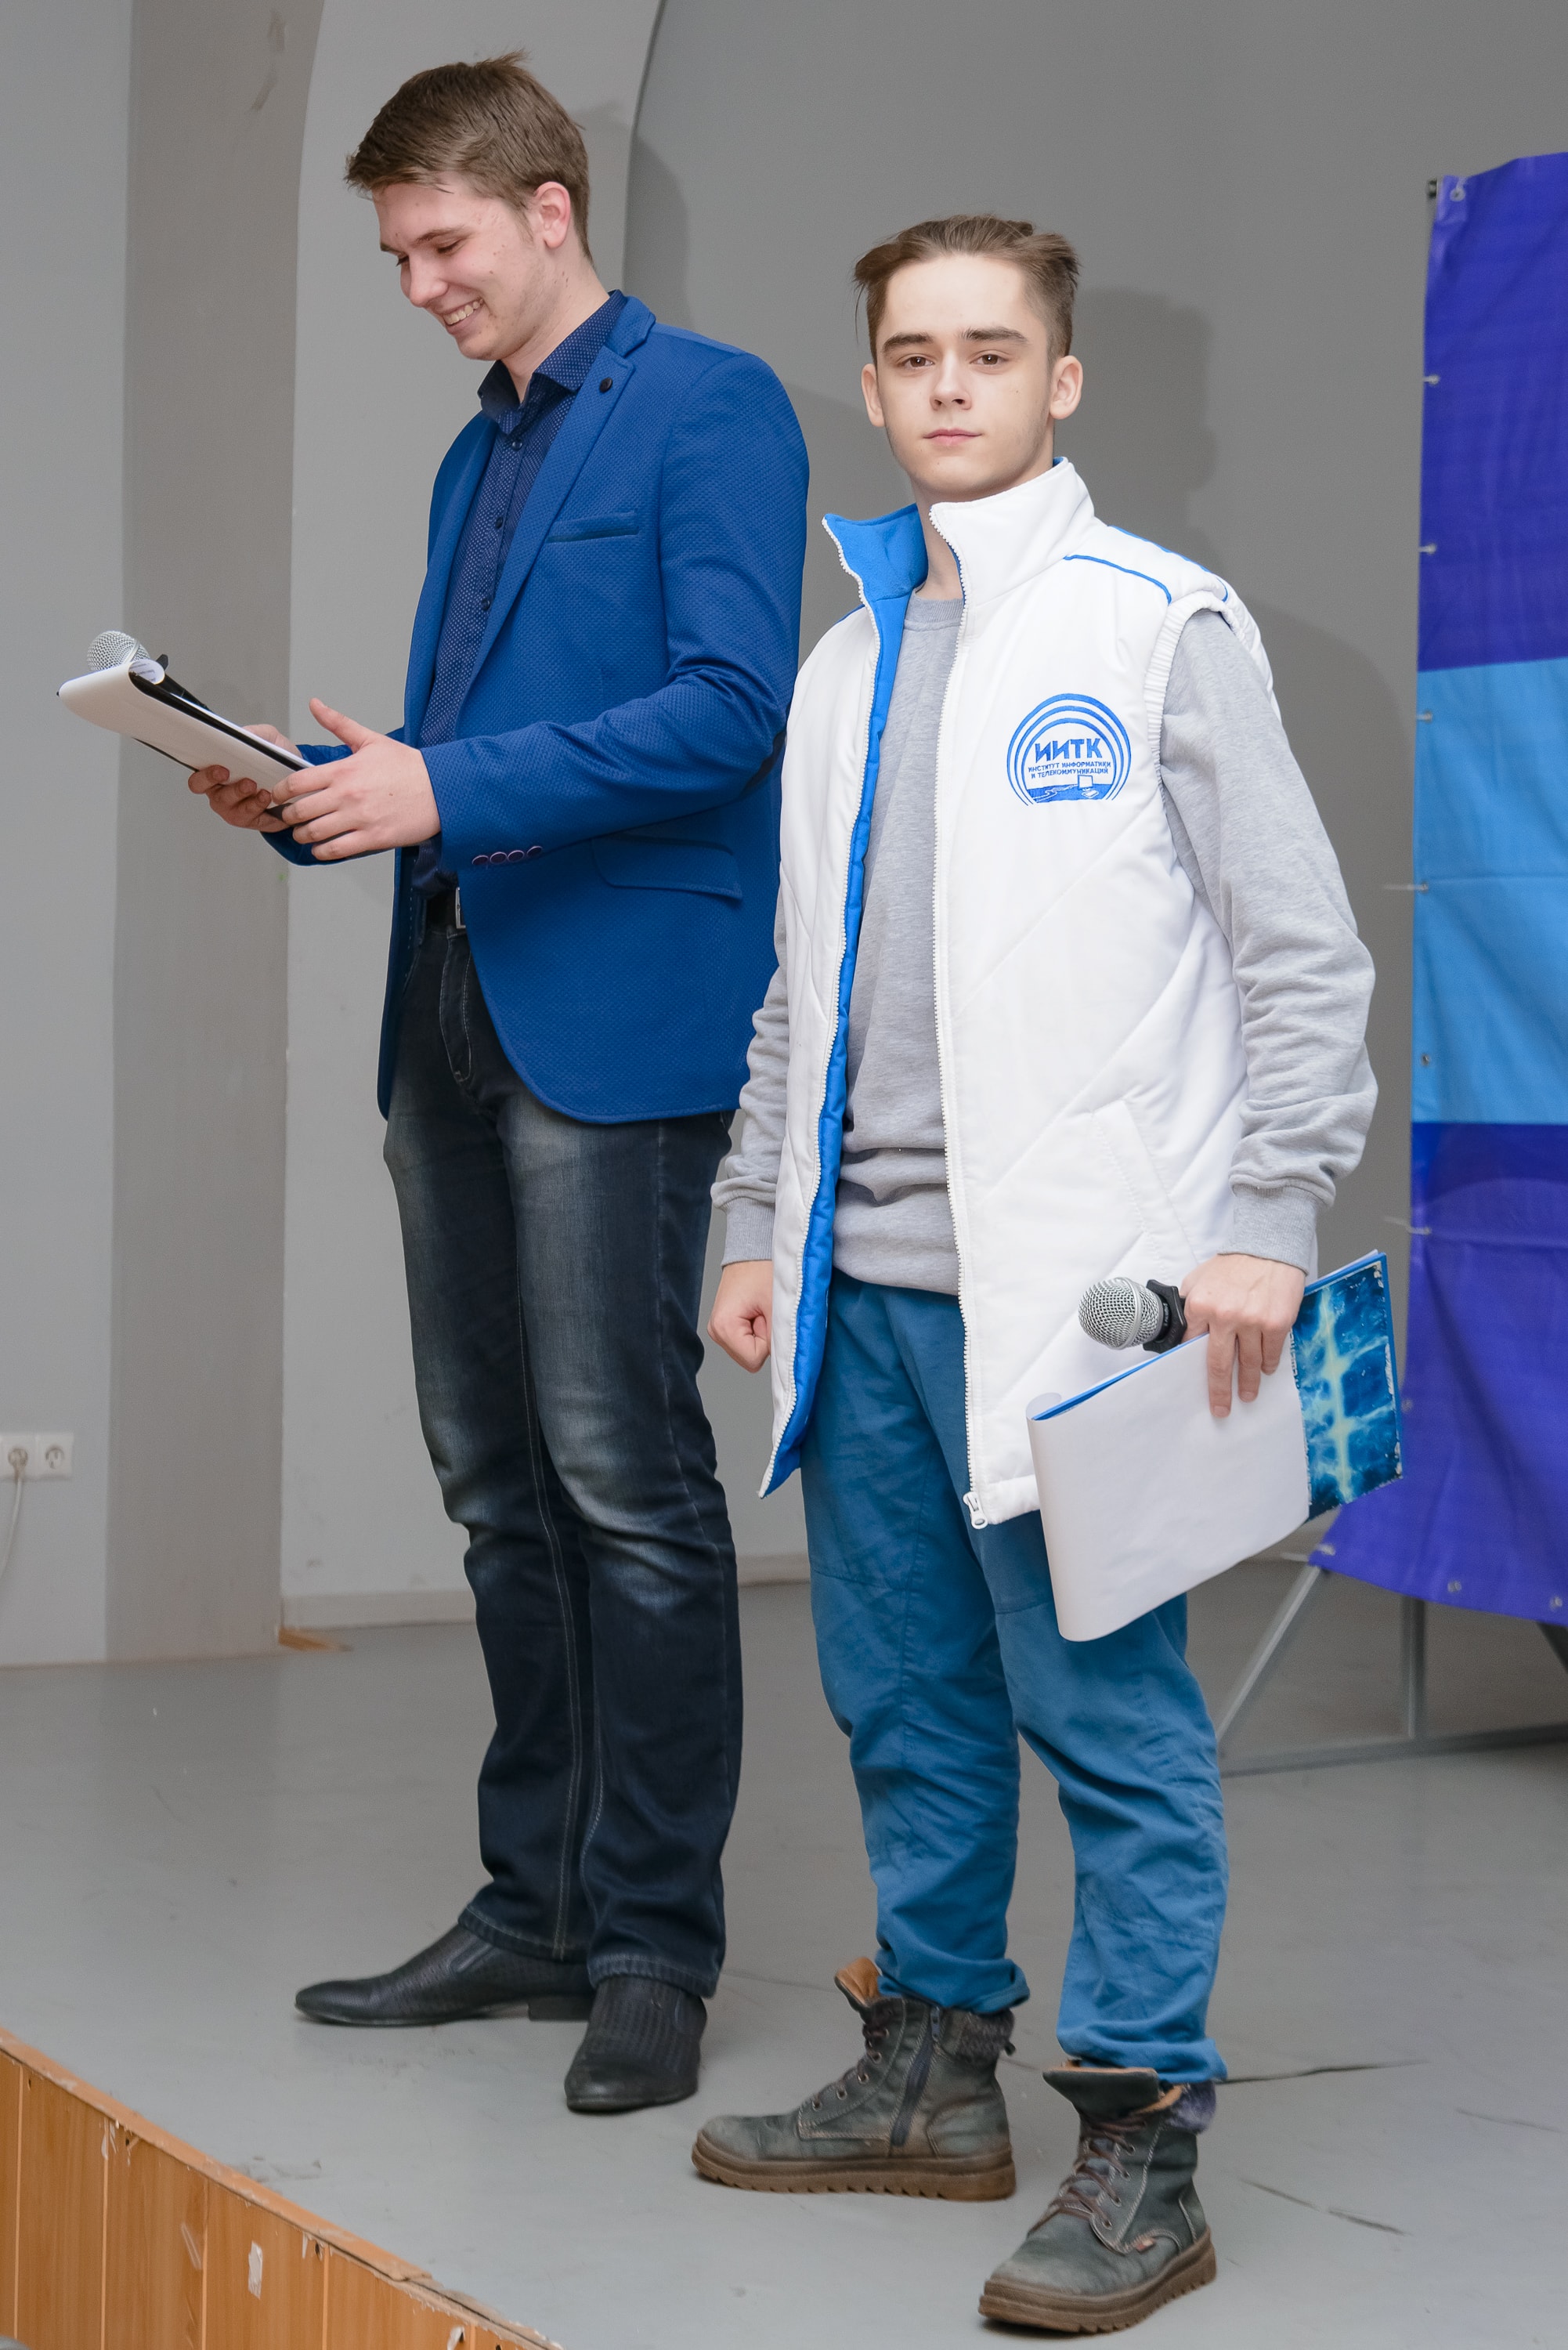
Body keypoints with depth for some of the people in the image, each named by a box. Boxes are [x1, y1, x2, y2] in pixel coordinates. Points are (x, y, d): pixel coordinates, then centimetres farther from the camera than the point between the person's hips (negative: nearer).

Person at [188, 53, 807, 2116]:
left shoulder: (708, 412, -5)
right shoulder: (478, 455, 21)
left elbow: (731, 706, -16)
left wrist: (449, 788, -20)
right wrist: (314, 788, 3)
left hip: (619, 1020, -9)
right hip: (454, 1015, 9)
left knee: (627, 1481, -5)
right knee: (496, 1481, 11)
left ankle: (654, 1946, 3)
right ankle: (537, 1909, 21)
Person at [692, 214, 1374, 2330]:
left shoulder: (1162, 628, -2)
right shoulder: (848, 665, 17)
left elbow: (1304, 953, -6)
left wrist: (1265, 1226, -13)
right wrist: (762, 1227, 18)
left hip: (1068, 1280, -7)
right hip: (867, 1278, 7)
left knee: (1105, 1714, -5)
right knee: (906, 1702, 13)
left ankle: (1142, 2149, 3)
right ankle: (934, 2073, 26)